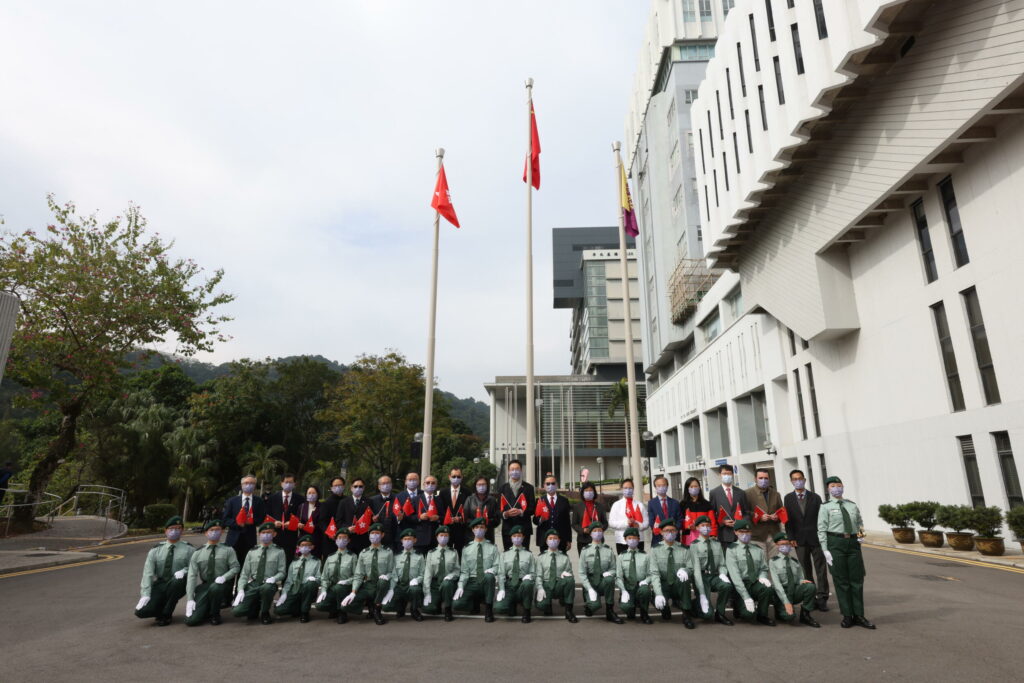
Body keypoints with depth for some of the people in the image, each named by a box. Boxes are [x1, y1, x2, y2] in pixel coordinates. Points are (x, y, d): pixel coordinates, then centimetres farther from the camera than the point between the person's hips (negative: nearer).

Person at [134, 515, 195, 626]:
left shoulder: (188, 549, 3)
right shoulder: (155, 550, 6)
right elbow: (148, 572, -2)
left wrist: (184, 571, -23)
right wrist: (145, 595, -14)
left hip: (177, 586, -1)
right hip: (158, 586, 1)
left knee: (178, 580, -37)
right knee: (142, 611, -23)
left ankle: (166, 614, -14)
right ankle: (163, 607, 12)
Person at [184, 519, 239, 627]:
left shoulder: (227, 550, 1)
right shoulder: (197, 554, 3)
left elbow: (235, 567, -1)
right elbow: (192, 576, -1)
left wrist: (224, 577, -22)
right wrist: (190, 599, -9)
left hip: (221, 584, -2)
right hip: (204, 586, 2)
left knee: (215, 588, -38)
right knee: (191, 620, -14)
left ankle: (215, 615, -9)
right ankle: (208, 611, 22)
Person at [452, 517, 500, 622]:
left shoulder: (492, 547, 8)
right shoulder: (466, 549, 9)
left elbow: (497, 566, 1)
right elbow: (464, 571, 5)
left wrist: (492, 570, -22)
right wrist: (460, 586, -11)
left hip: (486, 582, -2)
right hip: (472, 582, 2)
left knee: (489, 576, -37)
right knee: (457, 604, -22)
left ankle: (488, 610, -18)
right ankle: (476, 600, 14)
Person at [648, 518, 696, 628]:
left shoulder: (684, 550, 2)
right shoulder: (656, 549, -2)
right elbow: (654, 573, -10)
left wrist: (684, 570, -27)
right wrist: (658, 594, -24)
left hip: (679, 586, 0)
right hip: (663, 585, 0)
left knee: (684, 579, -33)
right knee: (657, 602, -32)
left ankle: (686, 616, -15)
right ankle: (666, 611, 9)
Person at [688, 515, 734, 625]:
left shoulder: (717, 544, 9)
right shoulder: (694, 545, -5)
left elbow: (722, 564, 8)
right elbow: (696, 568, -14)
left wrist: (723, 574, -17)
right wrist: (702, 594, -21)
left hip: (714, 576, 4)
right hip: (702, 577, -4)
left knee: (727, 585, -32)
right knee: (707, 614, -19)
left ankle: (720, 614, -6)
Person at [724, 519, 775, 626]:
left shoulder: (758, 550, 10)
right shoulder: (732, 550, -6)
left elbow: (764, 568, 15)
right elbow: (734, 574, -14)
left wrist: (762, 577, -11)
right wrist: (746, 597, -21)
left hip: (755, 584, 4)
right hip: (740, 586, -4)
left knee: (767, 588, -30)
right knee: (748, 613, -26)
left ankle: (762, 616, -4)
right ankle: (738, 604, 11)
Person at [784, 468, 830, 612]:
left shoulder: (815, 497, 3)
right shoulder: (788, 498, 4)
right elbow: (787, 520, 2)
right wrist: (791, 539, -4)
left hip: (816, 538, 0)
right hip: (800, 540, 1)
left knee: (821, 569, 0)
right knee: (806, 570, 6)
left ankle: (822, 598, 6)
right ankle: (811, 598, 12)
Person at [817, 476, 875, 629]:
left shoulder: (853, 505, 11)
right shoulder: (826, 507, -1)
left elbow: (860, 522, 23)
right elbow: (821, 530, -4)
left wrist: (861, 534, 1)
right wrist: (825, 550, -11)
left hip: (853, 543, 4)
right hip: (835, 543, -4)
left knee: (857, 580, 8)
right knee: (841, 581, 3)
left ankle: (858, 616, 19)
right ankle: (847, 616, 12)